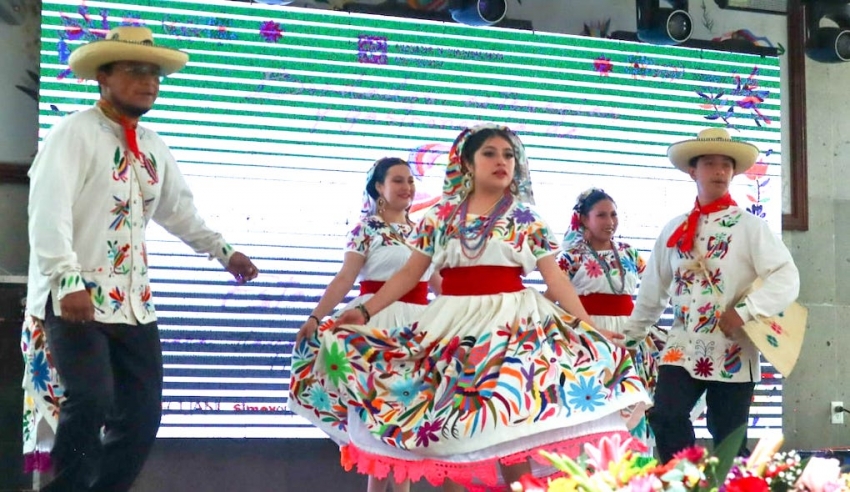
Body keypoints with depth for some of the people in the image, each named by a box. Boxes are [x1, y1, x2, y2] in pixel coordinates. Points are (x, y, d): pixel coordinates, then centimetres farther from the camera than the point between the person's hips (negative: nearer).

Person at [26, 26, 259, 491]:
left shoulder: (152, 145, 15)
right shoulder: (74, 132, -8)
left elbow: (177, 209, 28)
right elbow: (48, 210, -20)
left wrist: (223, 251, 25)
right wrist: (67, 279, -32)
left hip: (133, 301, 8)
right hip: (76, 299, -7)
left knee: (142, 415, 4)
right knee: (91, 401, -20)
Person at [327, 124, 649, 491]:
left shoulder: (526, 218, 7)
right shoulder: (441, 215, 9)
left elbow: (555, 277, 4)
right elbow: (410, 273, 10)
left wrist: (589, 328, -4)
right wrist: (366, 311, 1)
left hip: (512, 323, -2)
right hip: (452, 323, 2)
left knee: (512, 429, -10)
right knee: (443, 424, -1)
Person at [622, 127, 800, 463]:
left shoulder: (750, 226, -1)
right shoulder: (674, 231, 11)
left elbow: (787, 279, -11)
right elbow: (653, 290, 19)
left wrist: (745, 310, -22)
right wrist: (631, 334, 22)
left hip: (733, 351, -3)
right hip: (684, 346, 3)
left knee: (728, 438, 2)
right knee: (665, 417, -16)